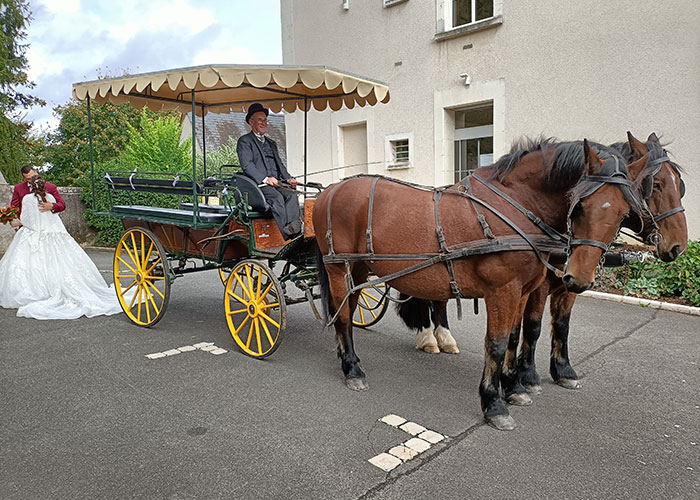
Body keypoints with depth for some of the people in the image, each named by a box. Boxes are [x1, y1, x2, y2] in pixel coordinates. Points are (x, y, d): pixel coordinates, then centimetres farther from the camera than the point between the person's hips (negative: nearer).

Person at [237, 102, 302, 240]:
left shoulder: (271, 143, 31)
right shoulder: (244, 141, 8)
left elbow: (279, 164, 26)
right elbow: (247, 165, -6)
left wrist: (288, 178, 5)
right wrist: (265, 179, -20)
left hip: (275, 184, 6)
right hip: (257, 185, -6)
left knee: (291, 194, -25)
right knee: (277, 197, -33)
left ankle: (293, 227, -41)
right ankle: (285, 234, -37)